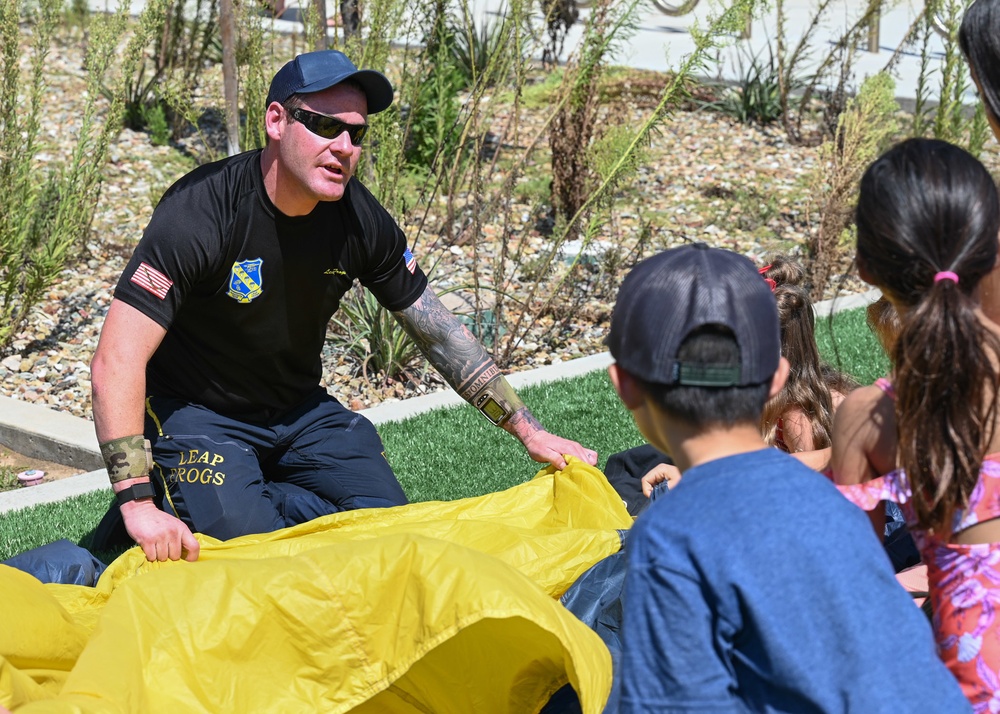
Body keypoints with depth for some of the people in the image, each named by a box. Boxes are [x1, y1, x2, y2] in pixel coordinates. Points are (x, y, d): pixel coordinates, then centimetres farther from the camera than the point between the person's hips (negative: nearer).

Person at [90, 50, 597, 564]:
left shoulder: (360, 218, -11)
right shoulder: (202, 212, -28)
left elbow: (440, 335, 2)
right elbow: (116, 362, -33)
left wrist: (529, 431, -1)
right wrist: (138, 502, -42)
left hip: (298, 410, 6)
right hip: (196, 414, -5)